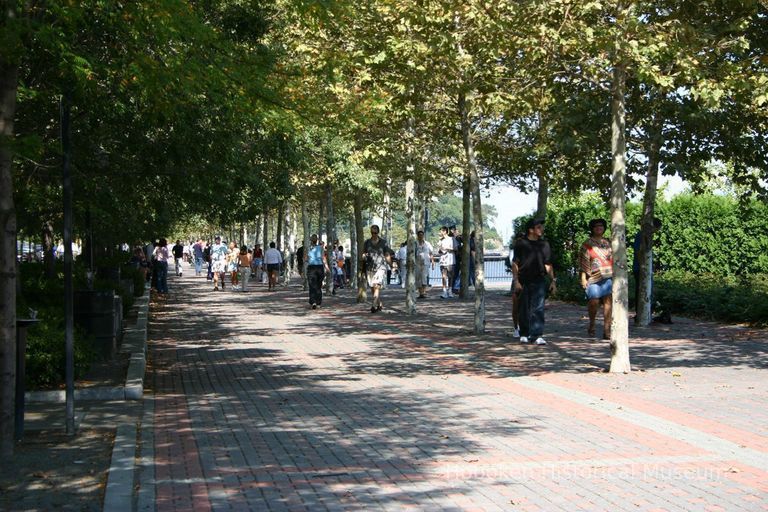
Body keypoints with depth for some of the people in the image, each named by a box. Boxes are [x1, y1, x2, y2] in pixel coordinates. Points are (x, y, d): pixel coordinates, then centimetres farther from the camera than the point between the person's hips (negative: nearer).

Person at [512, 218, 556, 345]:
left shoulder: (544, 244, 10)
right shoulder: (521, 243, 1)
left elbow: (548, 264, 15)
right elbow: (515, 264, 0)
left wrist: (553, 280, 8)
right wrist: (516, 281, -8)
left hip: (539, 281, 1)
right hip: (524, 281, -1)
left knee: (538, 309, -9)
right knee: (524, 309, 7)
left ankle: (538, 335, -12)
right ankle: (524, 334, 20)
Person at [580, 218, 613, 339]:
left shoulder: (608, 243, 17)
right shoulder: (587, 244, 4)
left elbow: (614, 259, 22)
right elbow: (583, 261, -1)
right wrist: (583, 278, -8)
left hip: (608, 277, 3)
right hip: (593, 277, -3)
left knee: (608, 301, -6)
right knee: (594, 302, -10)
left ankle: (607, 330, -6)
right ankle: (591, 324, 17)